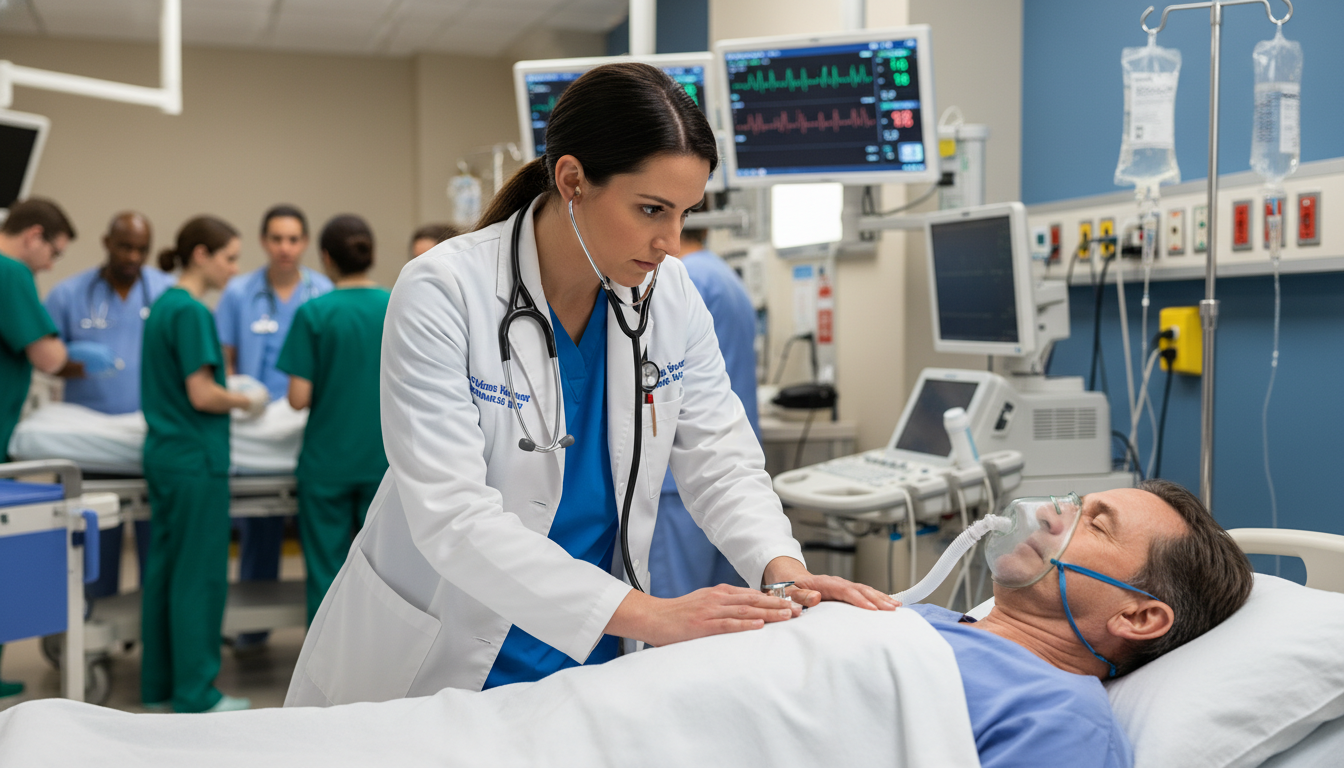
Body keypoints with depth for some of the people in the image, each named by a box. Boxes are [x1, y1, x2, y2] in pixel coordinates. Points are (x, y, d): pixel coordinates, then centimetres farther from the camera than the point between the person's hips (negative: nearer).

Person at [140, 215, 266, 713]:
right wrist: (247, 402, -4)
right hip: (195, 458, -9)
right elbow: (202, 395, -20)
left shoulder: (162, 305, 12)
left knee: (165, 569, 13)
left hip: (164, 452, 9)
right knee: (199, 575, -2)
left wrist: (230, 392, 15)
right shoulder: (191, 311, -16)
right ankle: (195, 695, 6)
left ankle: (159, 684, 22)